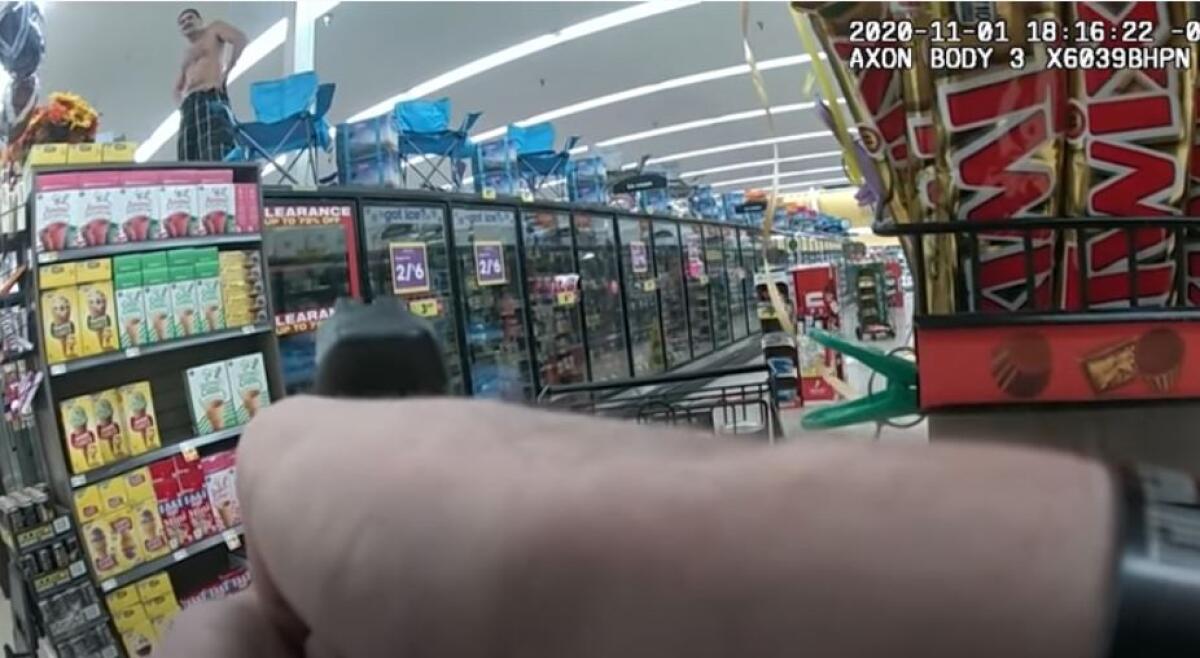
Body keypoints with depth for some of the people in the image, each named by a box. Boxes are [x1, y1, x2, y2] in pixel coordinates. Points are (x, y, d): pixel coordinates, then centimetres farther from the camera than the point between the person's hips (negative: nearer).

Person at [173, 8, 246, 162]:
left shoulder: (214, 29, 15)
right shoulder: (188, 53, 32)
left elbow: (240, 39, -5)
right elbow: (178, 87, 37)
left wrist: (227, 70, -11)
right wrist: (181, 104, 15)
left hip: (212, 97, -7)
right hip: (190, 104, 7)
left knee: (216, 156, -23)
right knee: (190, 159, -5)